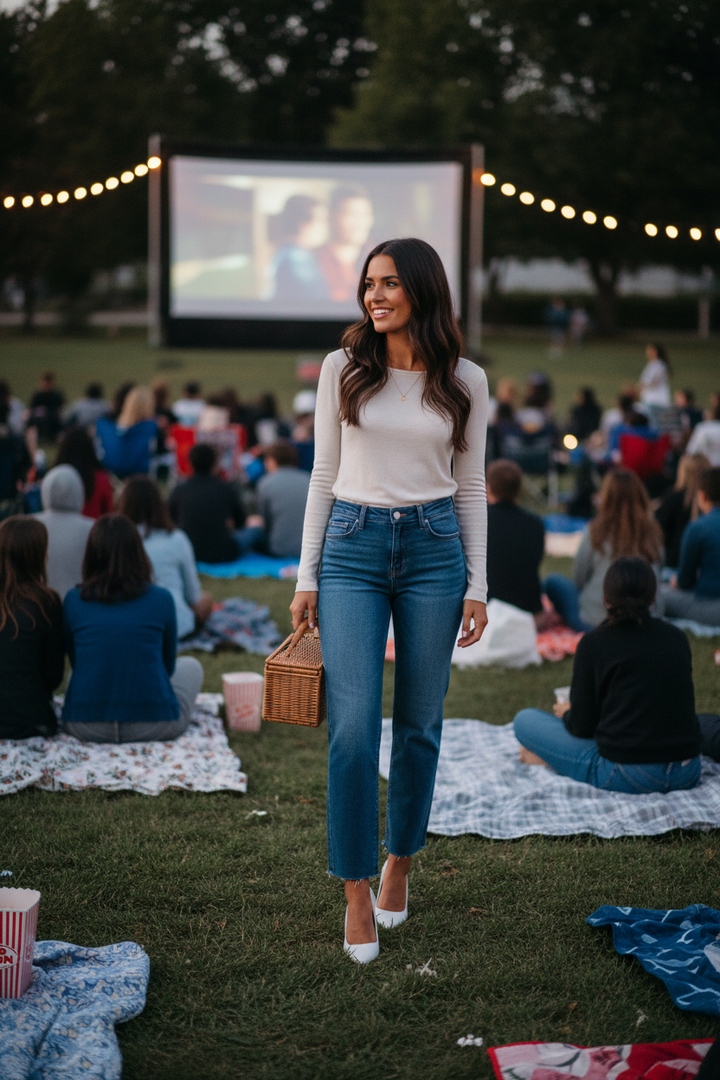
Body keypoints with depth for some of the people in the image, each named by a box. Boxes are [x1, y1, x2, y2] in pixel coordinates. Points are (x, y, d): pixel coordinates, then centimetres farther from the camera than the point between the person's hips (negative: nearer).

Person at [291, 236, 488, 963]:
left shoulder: (464, 381, 4)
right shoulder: (342, 369, 3)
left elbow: (471, 486, 8)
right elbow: (324, 475, 5)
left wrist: (476, 585, 4)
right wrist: (306, 578, 2)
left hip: (434, 548, 1)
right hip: (353, 547, -1)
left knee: (419, 724, 8)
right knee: (353, 726, -9)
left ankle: (399, 863, 28)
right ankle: (356, 891, 1)